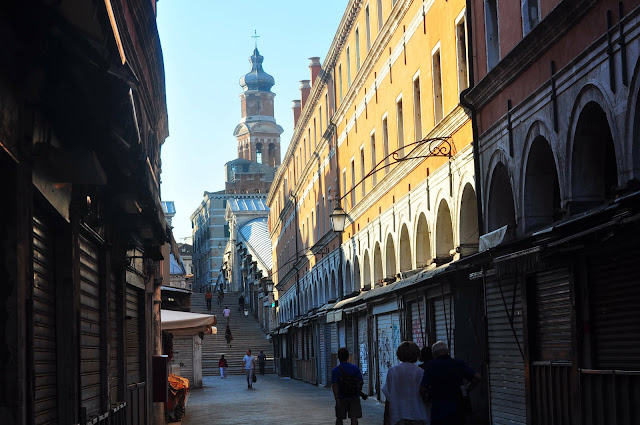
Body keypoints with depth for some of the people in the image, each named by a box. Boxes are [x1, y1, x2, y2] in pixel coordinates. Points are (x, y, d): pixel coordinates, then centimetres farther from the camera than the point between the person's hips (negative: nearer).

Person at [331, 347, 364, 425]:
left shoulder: (335, 370, -5)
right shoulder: (355, 368, 1)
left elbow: (334, 386, -14)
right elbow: (361, 382, 1)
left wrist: (337, 399, -17)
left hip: (342, 398, -1)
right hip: (355, 397, 1)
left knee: (339, 418, 13)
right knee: (354, 418, -4)